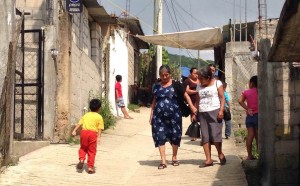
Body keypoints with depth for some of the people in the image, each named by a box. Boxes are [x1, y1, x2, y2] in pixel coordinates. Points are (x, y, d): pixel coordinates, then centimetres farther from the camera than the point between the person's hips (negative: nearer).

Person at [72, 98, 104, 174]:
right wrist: (98, 137, -7)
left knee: (83, 148, 21)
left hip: (84, 132, 2)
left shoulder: (86, 115, 18)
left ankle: (81, 159, -4)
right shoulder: (99, 117, 8)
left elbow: (79, 123, 9)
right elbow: (100, 129, -2)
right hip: (93, 133, -2)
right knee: (91, 151, 6)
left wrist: (74, 130, 5)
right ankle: (90, 167, 6)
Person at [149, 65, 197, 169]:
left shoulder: (175, 85, 0)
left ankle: (174, 158, 24)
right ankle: (163, 161, -1)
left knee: (175, 136, 5)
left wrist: (192, 106, -12)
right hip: (159, 116, 2)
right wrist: (151, 114, 12)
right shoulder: (157, 86, 11)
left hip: (174, 115, -2)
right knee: (160, 137, -4)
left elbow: (186, 95, 0)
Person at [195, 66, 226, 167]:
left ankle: (220, 154, 13)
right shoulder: (199, 87, 16)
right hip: (202, 113, 4)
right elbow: (197, 100, 17)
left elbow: (222, 98, -2)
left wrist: (221, 111, -13)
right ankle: (208, 160, -1)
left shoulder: (217, 83, 4)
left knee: (215, 134, -10)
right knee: (205, 137, -2)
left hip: (214, 112, -4)